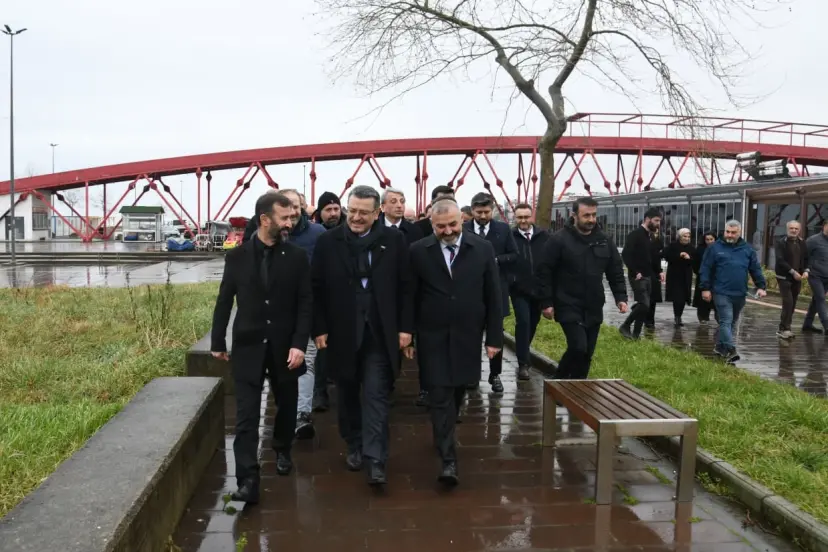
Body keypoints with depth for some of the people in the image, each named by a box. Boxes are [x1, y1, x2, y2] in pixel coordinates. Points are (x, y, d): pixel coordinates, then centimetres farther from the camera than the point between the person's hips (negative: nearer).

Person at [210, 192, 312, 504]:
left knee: (286, 406, 17)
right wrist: (217, 342, 7)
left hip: (285, 347, 1)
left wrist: (299, 344, -13)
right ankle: (248, 480, -3)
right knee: (247, 416, -4)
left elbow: (305, 304, -4)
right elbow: (224, 301, 5)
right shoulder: (237, 257, -1)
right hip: (248, 346, -1)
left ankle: (282, 450, 43)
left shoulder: (297, 257, -3)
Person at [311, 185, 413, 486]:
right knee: (347, 394, 14)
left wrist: (405, 327, -4)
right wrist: (319, 328, -4)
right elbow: (317, 289, 0)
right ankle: (354, 446, 30)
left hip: (379, 333, -1)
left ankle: (375, 458, 1)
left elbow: (405, 287, 0)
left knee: (376, 395, -2)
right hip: (342, 332, 2)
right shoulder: (328, 241, -1)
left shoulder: (394, 240, -1)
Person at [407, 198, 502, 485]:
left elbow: (493, 297, 0)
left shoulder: (483, 249, -3)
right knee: (440, 396, -4)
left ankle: (444, 437, 40)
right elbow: (410, 298, 0)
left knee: (456, 393, 16)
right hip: (433, 337, -2)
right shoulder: (418, 251, -4)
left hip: (467, 336, 2)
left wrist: (494, 337, -1)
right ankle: (448, 459, 0)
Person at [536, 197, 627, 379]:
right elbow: (544, 272, -9)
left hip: (594, 308, 5)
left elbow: (615, 272, 13)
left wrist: (620, 297, 1)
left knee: (587, 353, 9)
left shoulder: (604, 241, 6)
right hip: (569, 307, -5)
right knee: (578, 347, -16)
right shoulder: (559, 240, -10)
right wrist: (546, 303, -12)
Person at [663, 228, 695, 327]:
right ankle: (677, 317, -4)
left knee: (683, 297, 4)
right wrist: (679, 255, -20)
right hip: (675, 275, -4)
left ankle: (678, 317, 18)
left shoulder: (691, 248, 10)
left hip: (686, 276, 4)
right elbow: (667, 256, -10)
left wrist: (689, 258, -13)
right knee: (677, 297, -11)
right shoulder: (673, 246, -1)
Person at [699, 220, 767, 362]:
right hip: (722, 292, -4)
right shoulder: (715, 248, -1)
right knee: (726, 321, -12)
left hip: (740, 294, 4)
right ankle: (730, 350, -17)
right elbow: (705, 269, -2)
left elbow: (756, 269, 9)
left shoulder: (747, 249, 9)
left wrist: (761, 286, 0)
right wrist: (705, 288, -8)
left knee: (732, 322, 13)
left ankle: (720, 346, 26)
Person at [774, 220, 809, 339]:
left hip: (797, 278, 6)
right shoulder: (780, 243, -7)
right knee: (788, 302, -14)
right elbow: (780, 260, -16)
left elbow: (806, 259, 13)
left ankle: (786, 328, 17)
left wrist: (806, 271, -6)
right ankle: (784, 329, -9)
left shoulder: (801, 243, 10)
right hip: (784, 277, -6)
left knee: (792, 304, 8)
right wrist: (793, 272, -21)